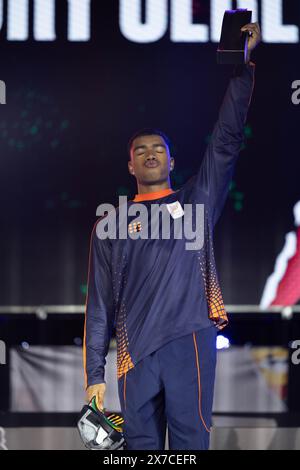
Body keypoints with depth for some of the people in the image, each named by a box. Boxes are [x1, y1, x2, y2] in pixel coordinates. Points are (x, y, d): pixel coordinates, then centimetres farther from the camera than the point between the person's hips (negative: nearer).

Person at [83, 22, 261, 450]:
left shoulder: (197, 200, 16)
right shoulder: (110, 225, 17)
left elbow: (226, 140, 6)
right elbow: (100, 304, 13)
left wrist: (243, 65, -1)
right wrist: (94, 373, 5)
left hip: (190, 340, -1)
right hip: (135, 351, 1)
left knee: (190, 442, -5)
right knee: (142, 447, -1)